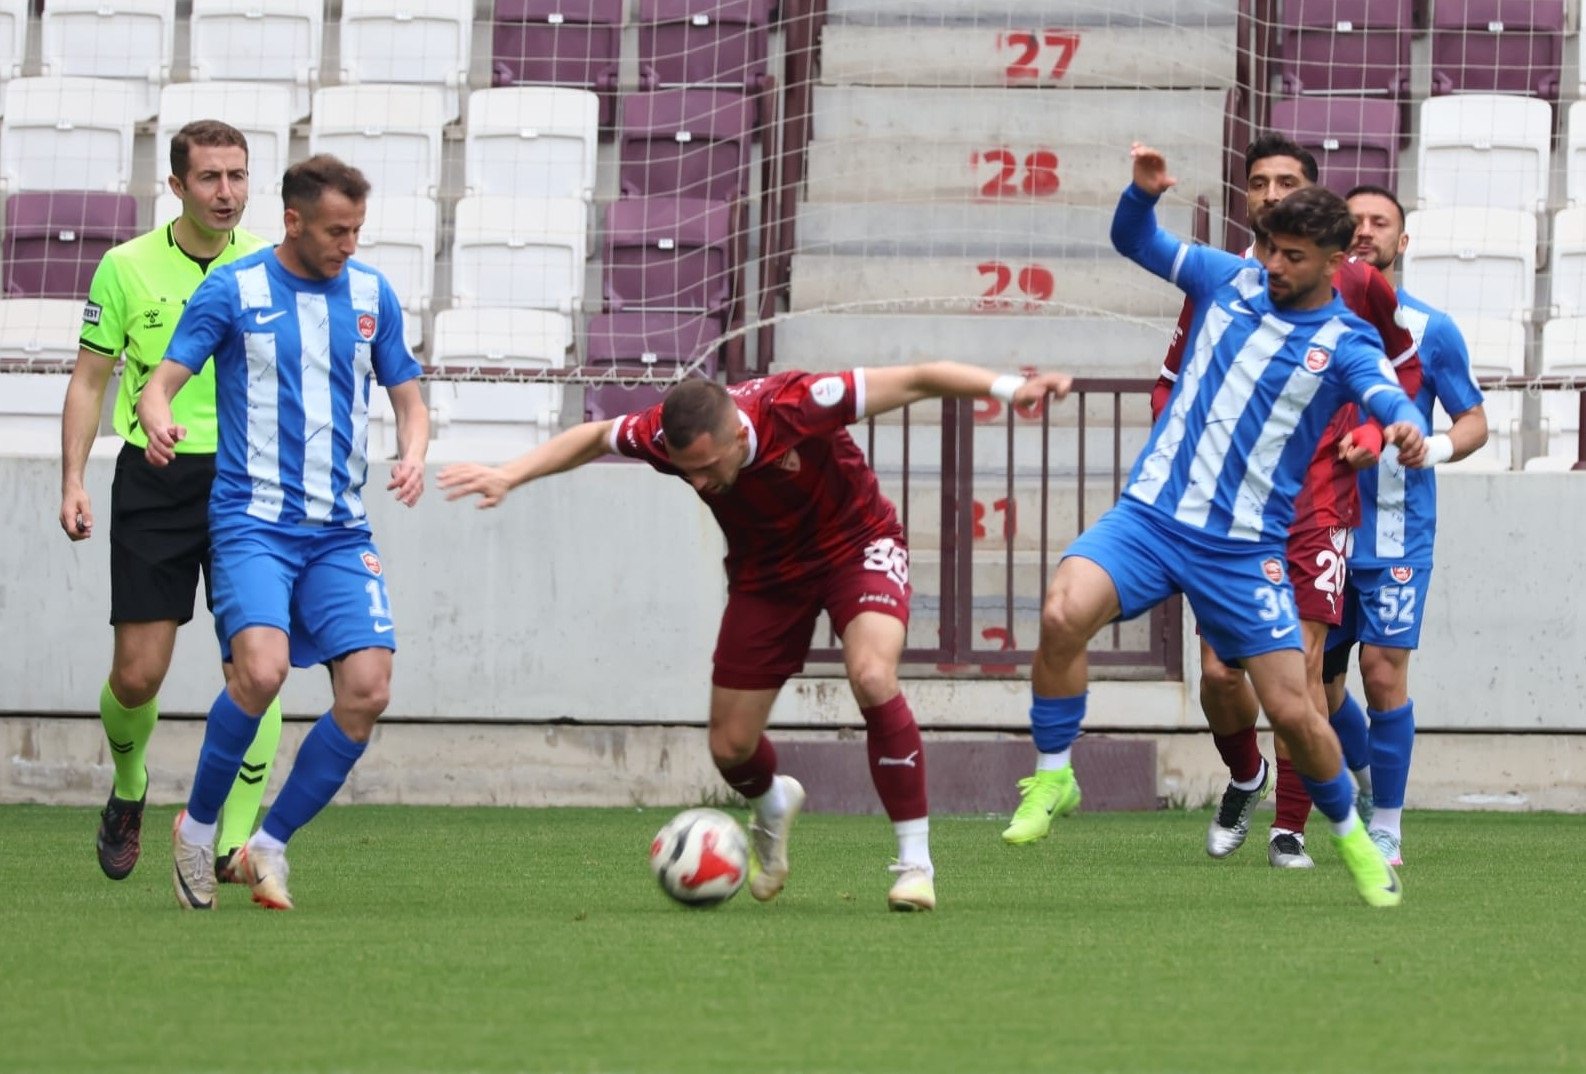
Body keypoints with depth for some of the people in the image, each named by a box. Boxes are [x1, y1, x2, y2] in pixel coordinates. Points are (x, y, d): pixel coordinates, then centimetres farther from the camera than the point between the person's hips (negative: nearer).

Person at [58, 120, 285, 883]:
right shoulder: (127, 268, 0)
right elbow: (90, 379, 5)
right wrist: (73, 482, -2)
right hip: (154, 480, -1)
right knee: (138, 674, -3)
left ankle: (235, 841, -6)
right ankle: (128, 789, 29)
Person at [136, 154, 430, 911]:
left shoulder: (371, 295, 9)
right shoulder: (233, 289, -1)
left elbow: (408, 399, 16)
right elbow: (162, 382, -4)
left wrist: (413, 454, -7)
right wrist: (158, 423, -28)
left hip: (341, 529, 4)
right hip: (252, 518, -4)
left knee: (367, 690, -11)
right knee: (261, 670, -26)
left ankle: (268, 846, 5)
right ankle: (196, 828, -3)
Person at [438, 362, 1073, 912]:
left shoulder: (796, 408, -36)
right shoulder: (667, 435, -25)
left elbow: (913, 380, -30)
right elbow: (592, 438, -3)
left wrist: (1006, 388, -40)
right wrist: (508, 476, -9)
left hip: (855, 546, -4)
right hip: (765, 573, 4)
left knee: (872, 677, -31)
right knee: (730, 746, 3)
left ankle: (915, 864, -22)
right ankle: (772, 808, 42)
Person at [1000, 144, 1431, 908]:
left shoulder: (1346, 343, -3)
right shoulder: (1229, 280, 6)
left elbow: (1390, 400, -23)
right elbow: (1134, 242, 16)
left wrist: (1406, 429, -47)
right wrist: (1144, 191, -6)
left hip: (1245, 550, -2)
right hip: (1150, 515, 2)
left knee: (1292, 710, -5)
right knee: (1063, 614, -26)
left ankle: (1351, 837, 22)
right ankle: (1052, 774, -6)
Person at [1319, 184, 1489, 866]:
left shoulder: (1430, 330, 1)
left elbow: (1474, 421, 5)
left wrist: (1435, 447, -16)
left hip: (1395, 534, -3)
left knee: (1383, 672, -11)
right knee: (1318, 677, 5)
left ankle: (1386, 828, -1)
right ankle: (1364, 778, 31)